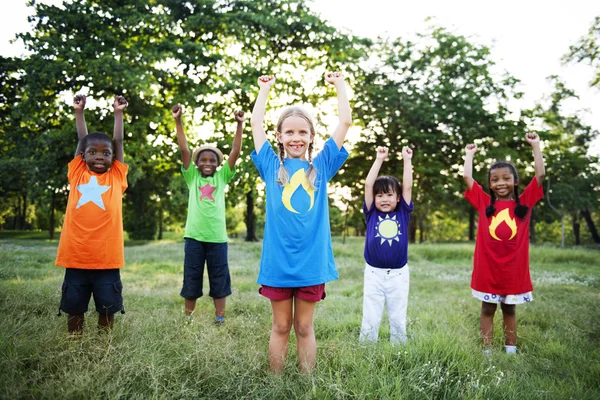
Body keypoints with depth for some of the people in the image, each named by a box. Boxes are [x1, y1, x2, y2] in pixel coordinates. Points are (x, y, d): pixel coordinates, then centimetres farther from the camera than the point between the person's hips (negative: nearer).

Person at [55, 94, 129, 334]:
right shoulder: (78, 174, 9)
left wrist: (118, 113, 18)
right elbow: (82, 140, 15)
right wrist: (78, 112, 19)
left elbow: (118, 142, 11)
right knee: (73, 307, 12)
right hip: (75, 257, 1)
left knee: (107, 308, 9)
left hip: (107, 258, -1)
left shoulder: (117, 177, 8)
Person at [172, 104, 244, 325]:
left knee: (219, 279, 8)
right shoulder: (192, 177, 7)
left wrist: (239, 125, -8)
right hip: (194, 236, 0)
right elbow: (184, 150, -1)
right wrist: (178, 121, -9)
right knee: (191, 279, 10)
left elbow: (235, 152, 0)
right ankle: (188, 318, 23)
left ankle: (220, 318, 18)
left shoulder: (222, 177, 8)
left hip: (217, 236, 0)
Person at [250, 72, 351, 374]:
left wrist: (339, 85, 14)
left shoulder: (321, 166, 6)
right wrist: (265, 88, 20)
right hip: (277, 261, 0)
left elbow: (345, 122, 7)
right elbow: (256, 123, 10)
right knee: (281, 327, 12)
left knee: (305, 328, 13)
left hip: (311, 262, 0)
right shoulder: (272, 166, 5)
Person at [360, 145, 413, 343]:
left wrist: (407, 160, -1)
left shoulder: (403, 213, 3)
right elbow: (368, 184, -5)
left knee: (398, 318, 13)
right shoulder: (371, 213, 1)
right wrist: (379, 159, -5)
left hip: (398, 274, 1)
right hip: (374, 273, -1)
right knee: (370, 318, 5)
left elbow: (407, 187, -2)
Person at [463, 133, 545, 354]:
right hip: (488, 267, 0)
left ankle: (511, 351, 25)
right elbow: (467, 177, -2)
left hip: (514, 268, 1)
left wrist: (535, 145, 1)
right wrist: (469, 153, 9)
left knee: (510, 310, 15)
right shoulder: (484, 202, 1)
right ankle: (487, 351, 17)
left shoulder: (524, 202, 3)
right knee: (487, 310, 10)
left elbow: (540, 174, -2)